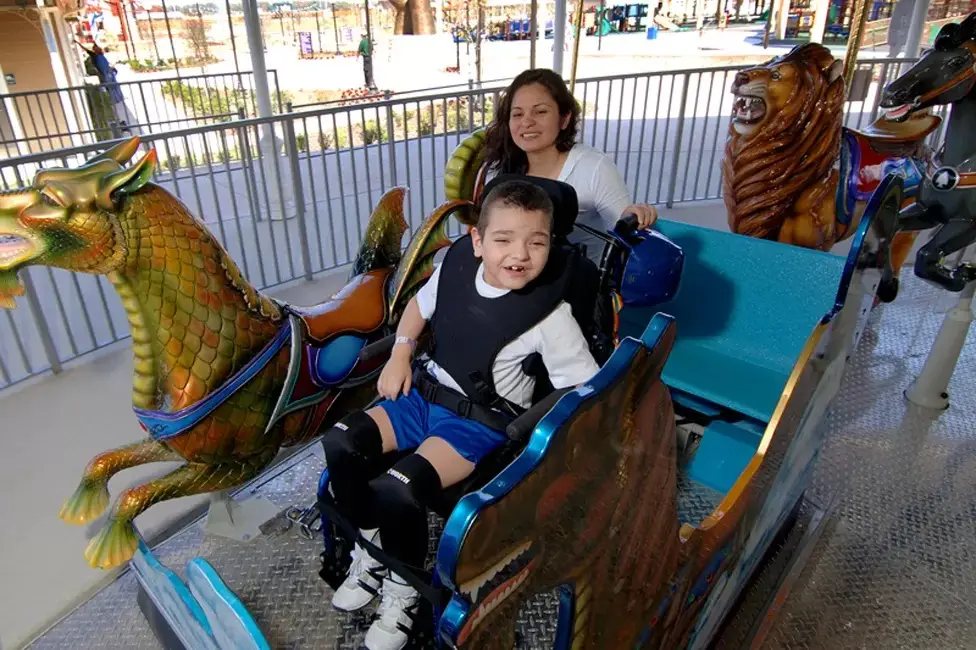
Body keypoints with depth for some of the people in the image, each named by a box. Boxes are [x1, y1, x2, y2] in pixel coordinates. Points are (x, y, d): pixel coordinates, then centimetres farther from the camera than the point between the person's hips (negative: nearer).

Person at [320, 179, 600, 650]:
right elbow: (419, 306, 15)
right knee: (340, 442, -7)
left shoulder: (549, 316, -20)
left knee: (397, 490, -25)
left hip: (481, 420, -6)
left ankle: (403, 590, 8)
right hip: (425, 392, 6)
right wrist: (400, 355, 4)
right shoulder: (455, 266, -6)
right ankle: (370, 551, 16)